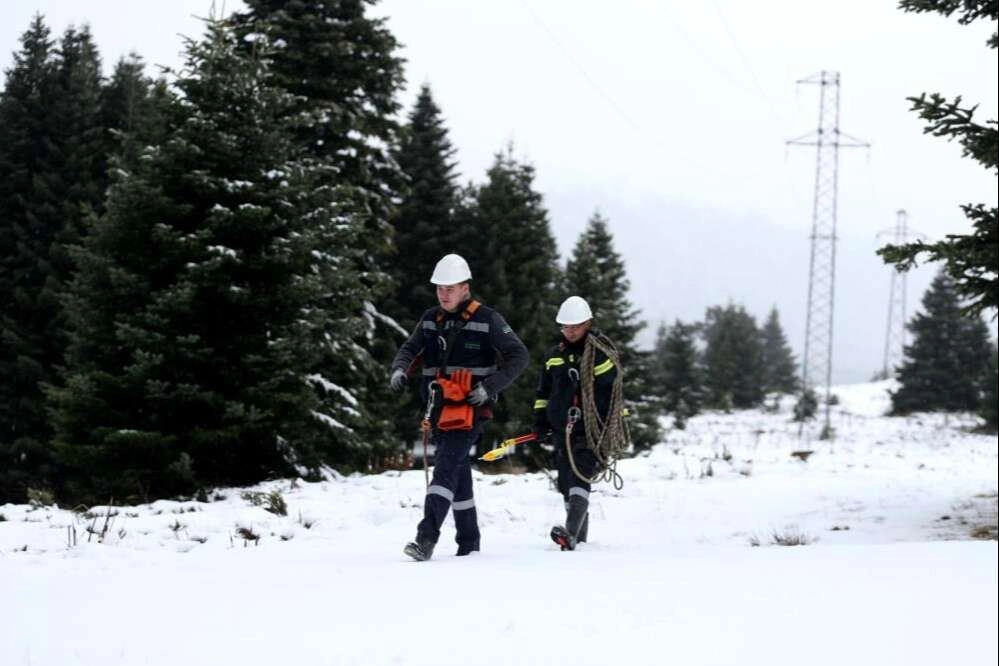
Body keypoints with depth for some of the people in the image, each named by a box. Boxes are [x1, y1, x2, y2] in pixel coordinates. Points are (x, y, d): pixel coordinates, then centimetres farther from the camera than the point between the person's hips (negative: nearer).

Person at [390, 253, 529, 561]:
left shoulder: (487, 320, -4)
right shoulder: (431, 319, 12)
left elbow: (518, 356, -2)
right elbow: (410, 348, 14)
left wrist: (489, 388, -13)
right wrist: (400, 369, -11)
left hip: (469, 410, -6)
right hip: (440, 409, 6)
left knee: (446, 468, -18)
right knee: (459, 473, 11)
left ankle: (426, 536, -28)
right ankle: (469, 542, 19)